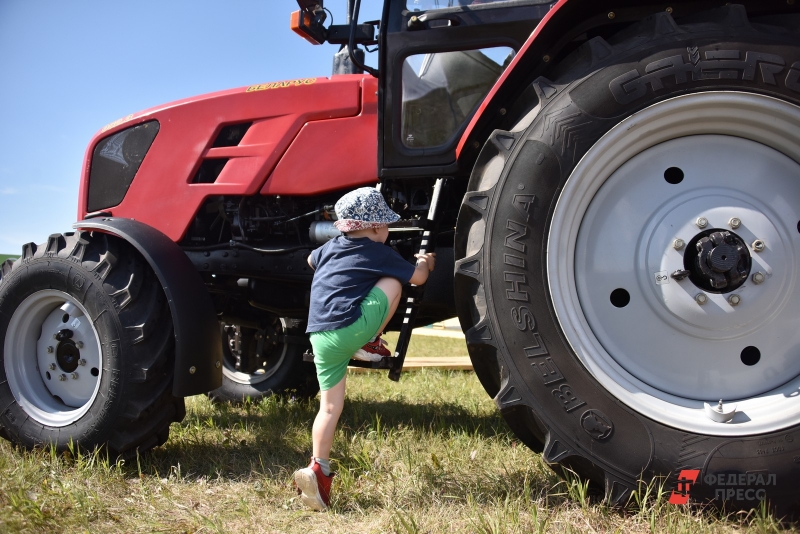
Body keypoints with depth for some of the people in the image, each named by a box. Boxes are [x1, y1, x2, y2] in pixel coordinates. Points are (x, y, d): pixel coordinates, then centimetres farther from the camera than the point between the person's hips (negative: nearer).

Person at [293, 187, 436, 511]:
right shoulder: (379, 253, 3)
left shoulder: (330, 248, 21)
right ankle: (370, 346, 7)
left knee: (330, 406, 12)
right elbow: (418, 277, 9)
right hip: (350, 328, -7)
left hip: (319, 336, 7)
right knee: (393, 281, 7)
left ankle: (318, 469, 2)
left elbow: (311, 261, 43)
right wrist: (425, 262, 31)